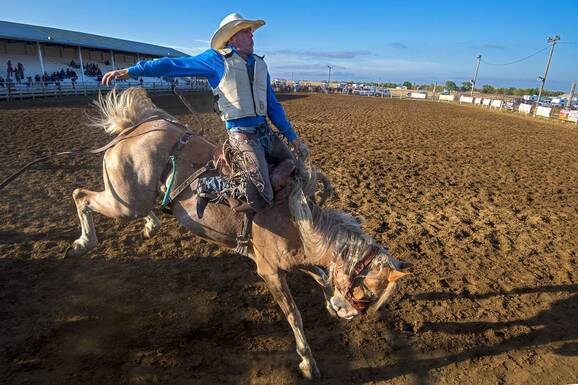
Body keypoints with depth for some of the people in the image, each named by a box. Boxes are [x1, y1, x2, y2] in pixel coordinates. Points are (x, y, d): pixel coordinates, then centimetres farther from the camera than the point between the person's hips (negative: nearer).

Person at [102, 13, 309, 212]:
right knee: (261, 200, -18)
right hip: (241, 134, -7)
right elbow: (174, 64, 0)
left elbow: (273, 105, 17)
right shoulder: (217, 59, 0)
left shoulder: (260, 64, 16)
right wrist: (131, 71, -4)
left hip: (266, 131, 7)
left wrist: (293, 137, 15)